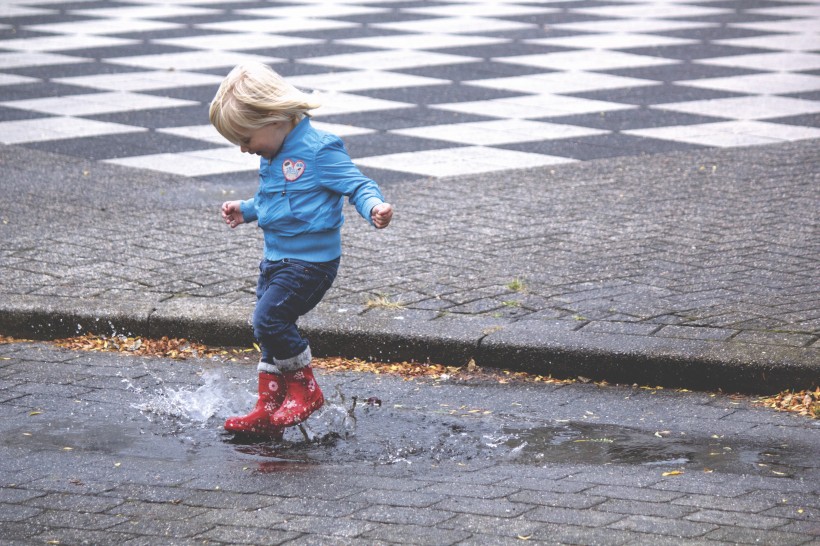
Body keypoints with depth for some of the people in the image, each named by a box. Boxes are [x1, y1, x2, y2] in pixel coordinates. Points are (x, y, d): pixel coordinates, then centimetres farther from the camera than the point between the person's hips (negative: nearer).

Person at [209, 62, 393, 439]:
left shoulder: (319, 151, -17)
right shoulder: (273, 156, 11)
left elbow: (357, 185, -17)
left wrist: (374, 208, -36)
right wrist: (246, 210, 29)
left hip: (310, 261, -9)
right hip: (276, 257, 9)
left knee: (269, 319, -18)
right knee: (271, 334, 11)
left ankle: (305, 390, -1)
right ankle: (268, 410, 19)